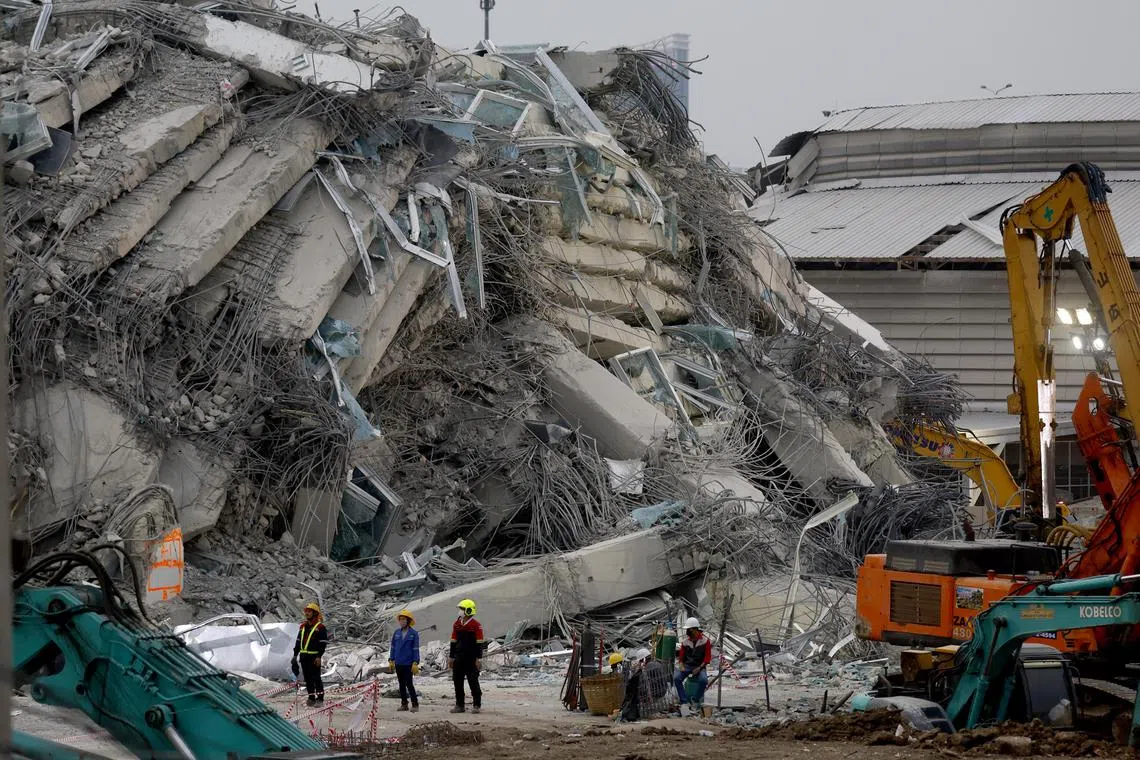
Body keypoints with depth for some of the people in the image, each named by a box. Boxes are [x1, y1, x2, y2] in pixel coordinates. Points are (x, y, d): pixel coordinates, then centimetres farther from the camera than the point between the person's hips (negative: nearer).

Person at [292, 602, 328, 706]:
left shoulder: (320, 627, -5)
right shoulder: (303, 626, 16)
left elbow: (323, 643, -10)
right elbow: (298, 641, 20)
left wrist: (319, 656, -17)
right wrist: (295, 654, 15)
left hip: (314, 657, -7)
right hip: (304, 656, 7)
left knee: (316, 677, -6)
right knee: (307, 678, 8)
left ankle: (320, 697, -1)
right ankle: (311, 697, 13)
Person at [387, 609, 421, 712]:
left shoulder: (414, 633, -5)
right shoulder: (397, 633, 8)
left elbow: (415, 649, -6)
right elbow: (393, 647, 14)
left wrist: (415, 663, -11)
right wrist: (391, 661, 9)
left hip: (408, 663, -5)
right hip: (398, 663, 5)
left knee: (409, 684, -7)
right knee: (401, 684, 9)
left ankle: (415, 704, -1)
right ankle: (404, 704, 16)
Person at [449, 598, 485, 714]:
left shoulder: (476, 625, -8)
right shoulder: (457, 624, 10)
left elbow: (479, 643, -9)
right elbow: (453, 642, 16)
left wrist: (479, 659, -13)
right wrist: (451, 657, 14)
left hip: (471, 658, -6)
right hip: (459, 658, 6)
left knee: (473, 681, -2)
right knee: (457, 681, 6)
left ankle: (477, 705, 5)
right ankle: (459, 705, 13)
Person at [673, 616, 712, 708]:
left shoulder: (705, 640, -4)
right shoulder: (685, 641, 6)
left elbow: (707, 657, -4)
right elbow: (681, 656, 10)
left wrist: (699, 668, -16)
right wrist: (681, 666, -11)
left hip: (699, 666, -3)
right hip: (687, 665, 3)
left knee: (703, 680, -34)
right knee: (676, 678, -26)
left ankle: (696, 700, -16)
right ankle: (684, 701, -21)